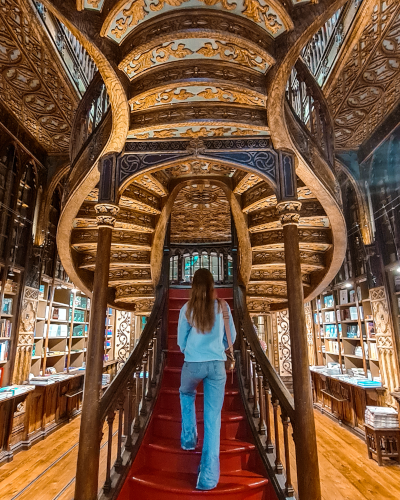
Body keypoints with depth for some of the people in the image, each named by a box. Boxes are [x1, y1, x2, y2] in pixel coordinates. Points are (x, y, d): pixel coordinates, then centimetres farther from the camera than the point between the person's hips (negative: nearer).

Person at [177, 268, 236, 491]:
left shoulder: (187, 309, -3)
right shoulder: (222, 307, -2)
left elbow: (181, 341, 6)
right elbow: (232, 336, 9)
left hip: (193, 364, 0)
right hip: (217, 365, 0)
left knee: (186, 394, 33)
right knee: (213, 418, 6)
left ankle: (189, 438, 34)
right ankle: (209, 476, 9)